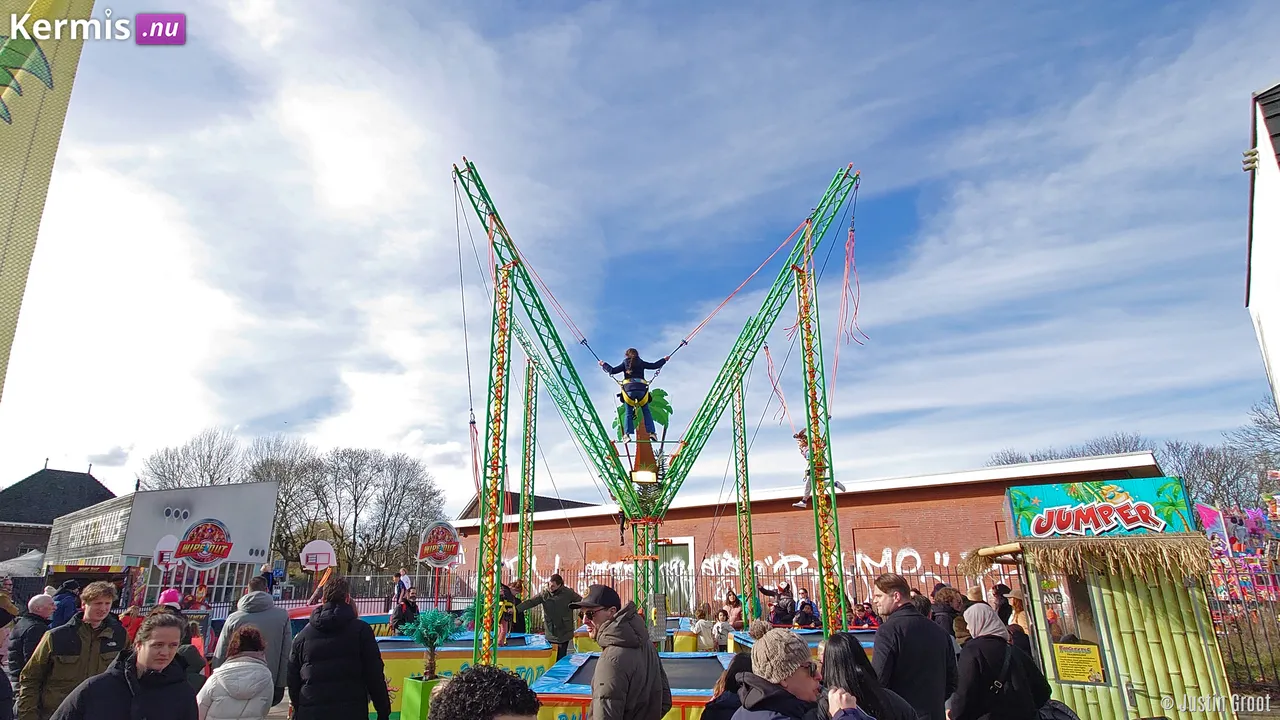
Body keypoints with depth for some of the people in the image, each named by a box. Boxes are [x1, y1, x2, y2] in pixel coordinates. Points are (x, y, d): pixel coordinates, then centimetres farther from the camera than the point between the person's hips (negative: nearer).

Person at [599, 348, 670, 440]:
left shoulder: (625, 364, 12)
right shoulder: (641, 363, 15)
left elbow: (613, 371, 4)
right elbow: (655, 366, 19)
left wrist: (604, 364, 18)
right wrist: (664, 360, 34)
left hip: (629, 389, -1)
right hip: (642, 389, 1)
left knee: (628, 413, 7)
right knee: (646, 412, 12)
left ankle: (628, 434, -3)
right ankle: (652, 432, 1)